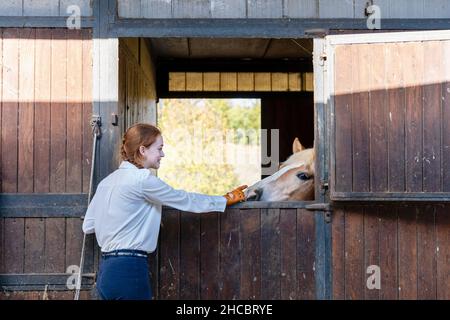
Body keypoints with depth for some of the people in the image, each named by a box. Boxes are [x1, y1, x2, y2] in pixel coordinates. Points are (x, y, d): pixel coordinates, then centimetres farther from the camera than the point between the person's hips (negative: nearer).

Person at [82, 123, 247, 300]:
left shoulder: (108, 181, 13)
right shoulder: (142, 179, -11)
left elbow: (88, 226, 14)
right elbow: (184, 200, -4)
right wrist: (225, 200, 8)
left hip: (107, 270, 8)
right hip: (128, 270, -8)